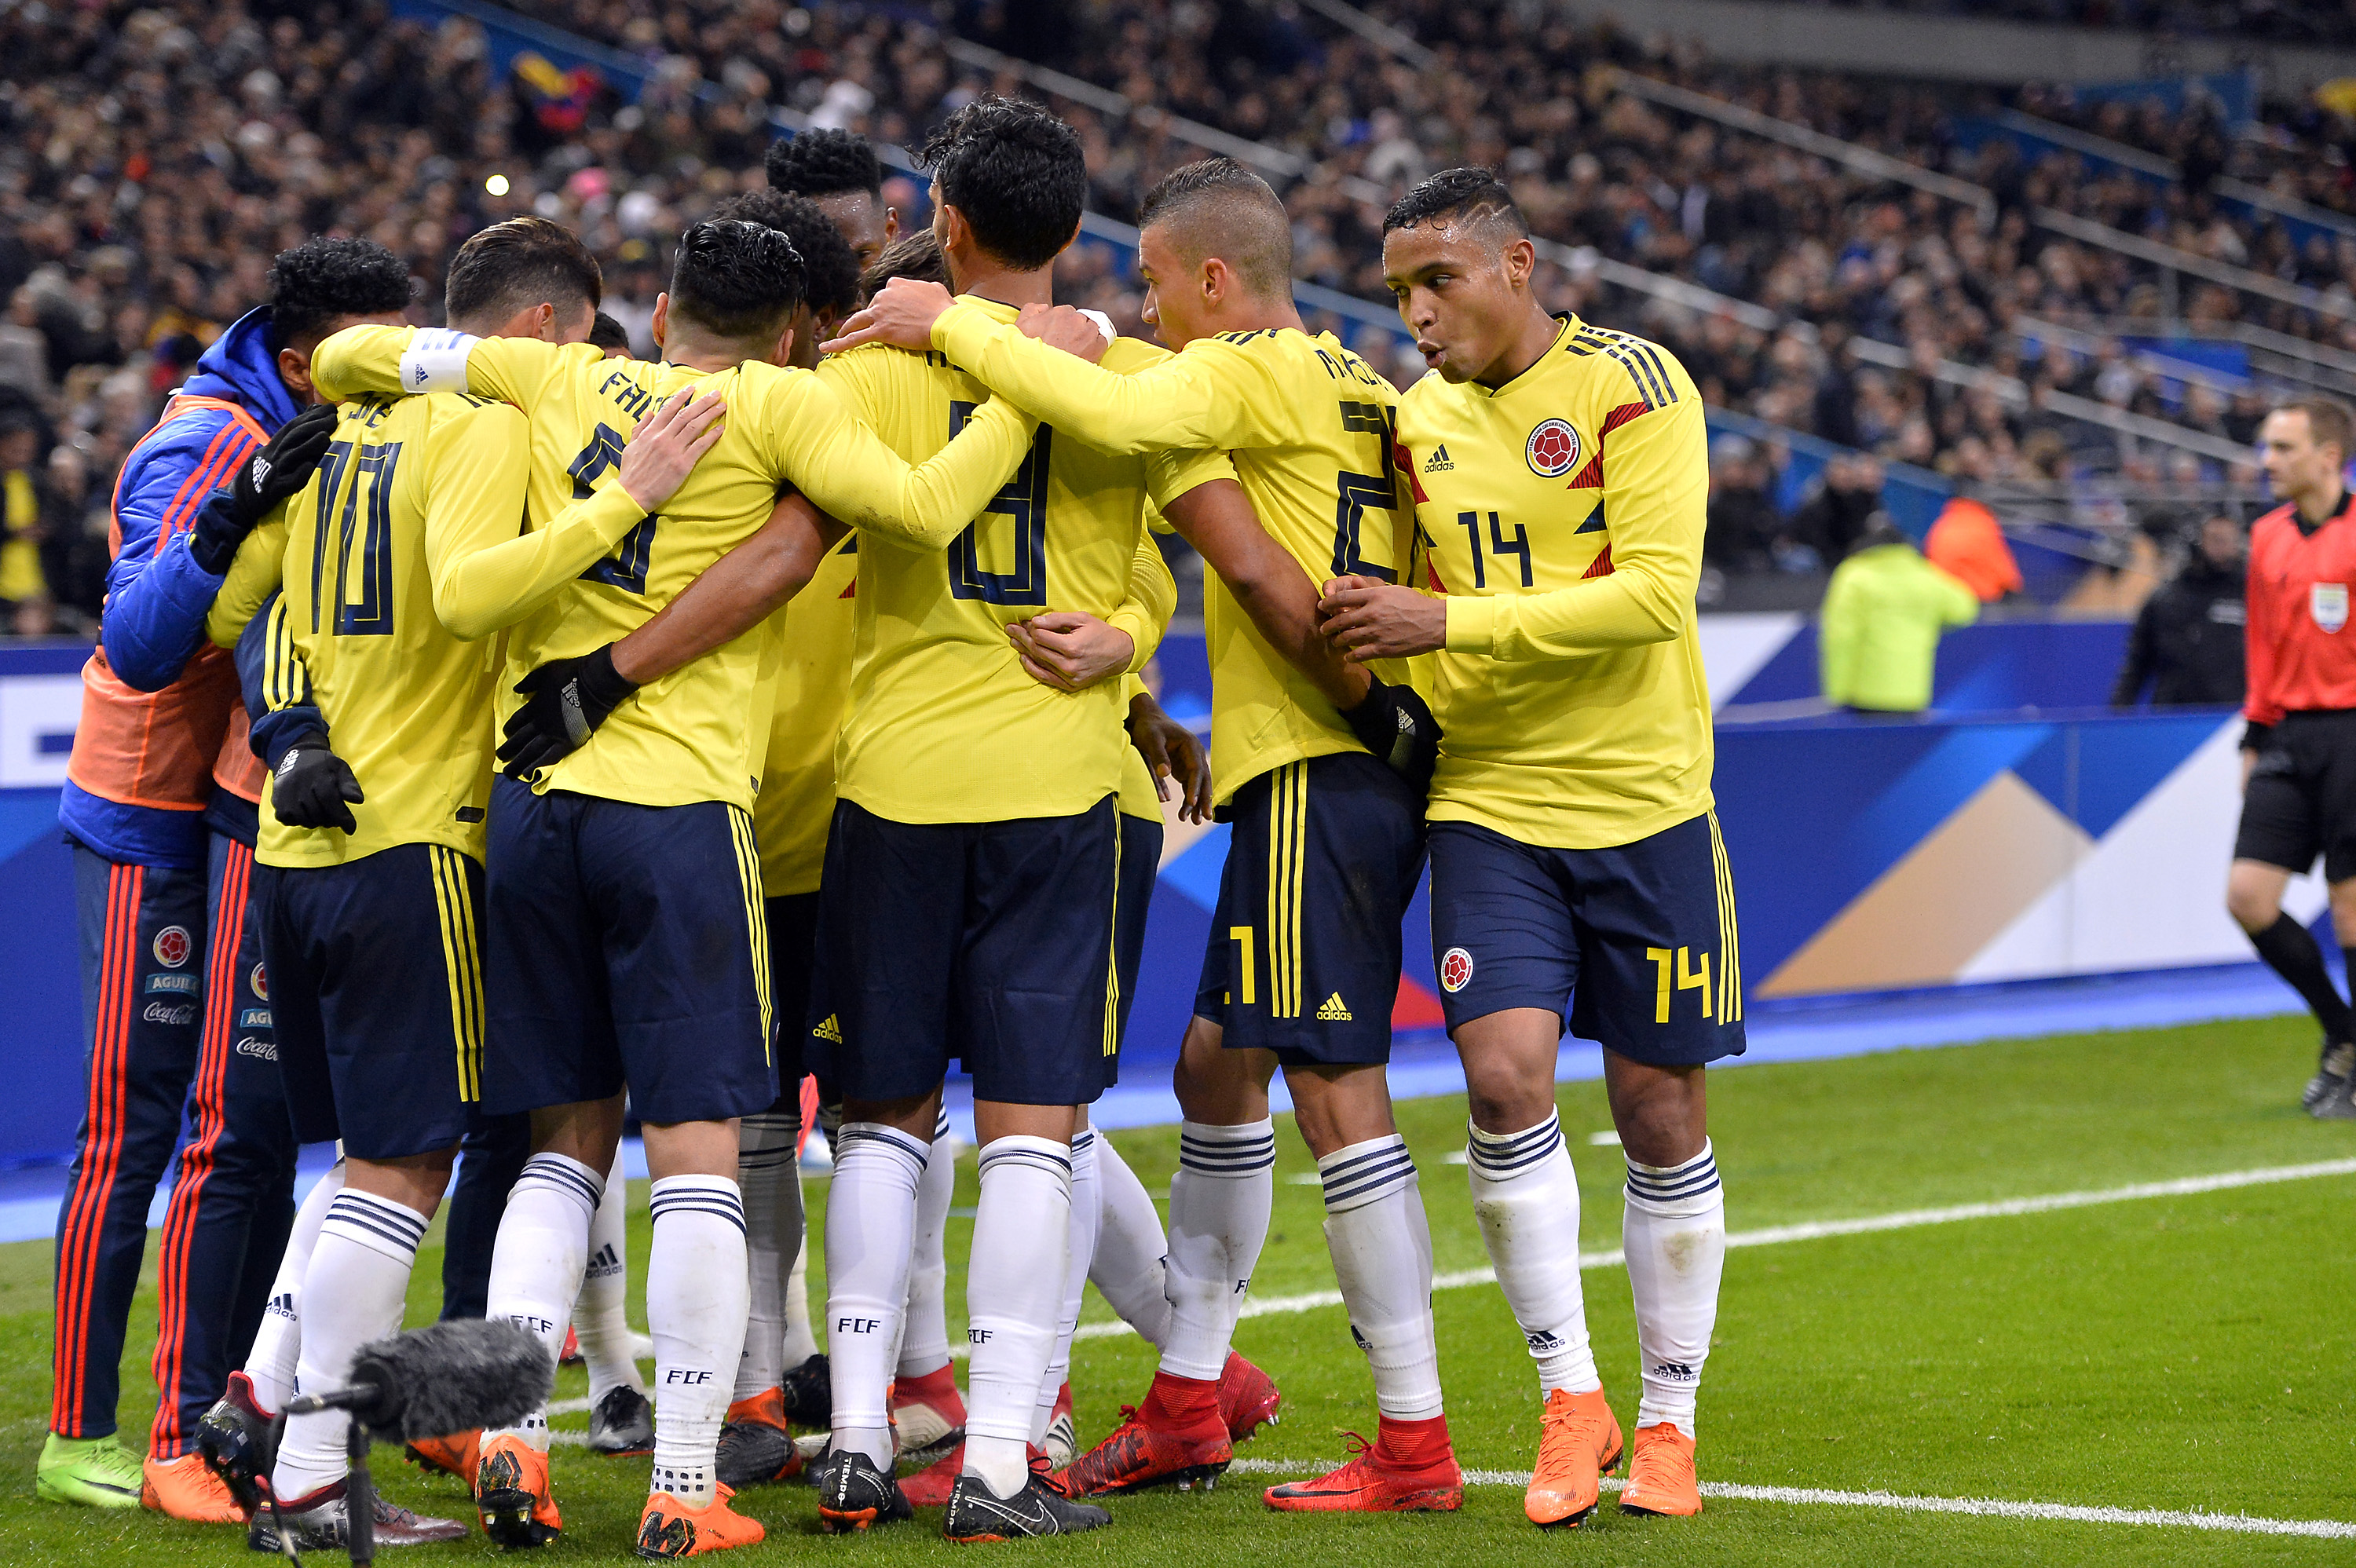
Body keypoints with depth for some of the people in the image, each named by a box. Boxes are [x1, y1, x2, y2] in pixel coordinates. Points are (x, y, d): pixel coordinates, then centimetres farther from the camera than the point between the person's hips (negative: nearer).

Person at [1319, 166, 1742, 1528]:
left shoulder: (1633, 385, -9)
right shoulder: (1419, 420, 8)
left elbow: (1654, 589, -20)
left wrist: (1448, 623, -22)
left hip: (1643, 801, -3)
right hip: (1489, 800, 3)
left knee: (1662, 1111, 3)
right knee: (1507, 1076, -14)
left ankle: (1667, 1422, 19)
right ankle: (1570, 1398, 0)